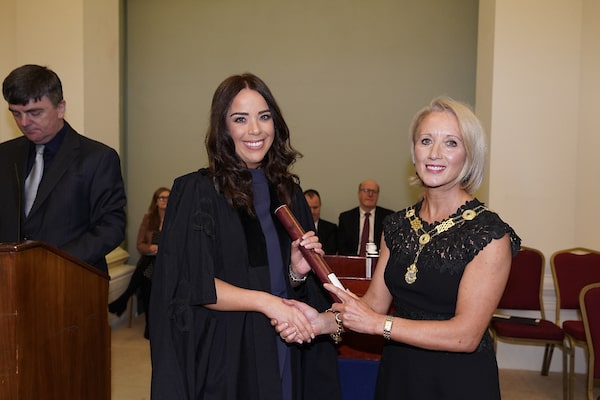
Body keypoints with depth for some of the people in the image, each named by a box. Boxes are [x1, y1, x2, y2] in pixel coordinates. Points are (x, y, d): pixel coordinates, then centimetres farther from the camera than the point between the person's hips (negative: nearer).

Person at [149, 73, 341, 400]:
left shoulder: (288, 193, 5)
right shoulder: (196, 192, -10)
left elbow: (295, 289, 11)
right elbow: (191, 284, -15)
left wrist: (297, 272, -9)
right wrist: (265, 301, -22)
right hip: (225, 358, -5)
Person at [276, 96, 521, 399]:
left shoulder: (489, 233, -16)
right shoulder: (397, 226, 1)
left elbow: (465, 335, -20)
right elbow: (375, 301, 1)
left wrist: (376, 324, -20)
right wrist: (322, 321, -17)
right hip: (396, 374, 5)